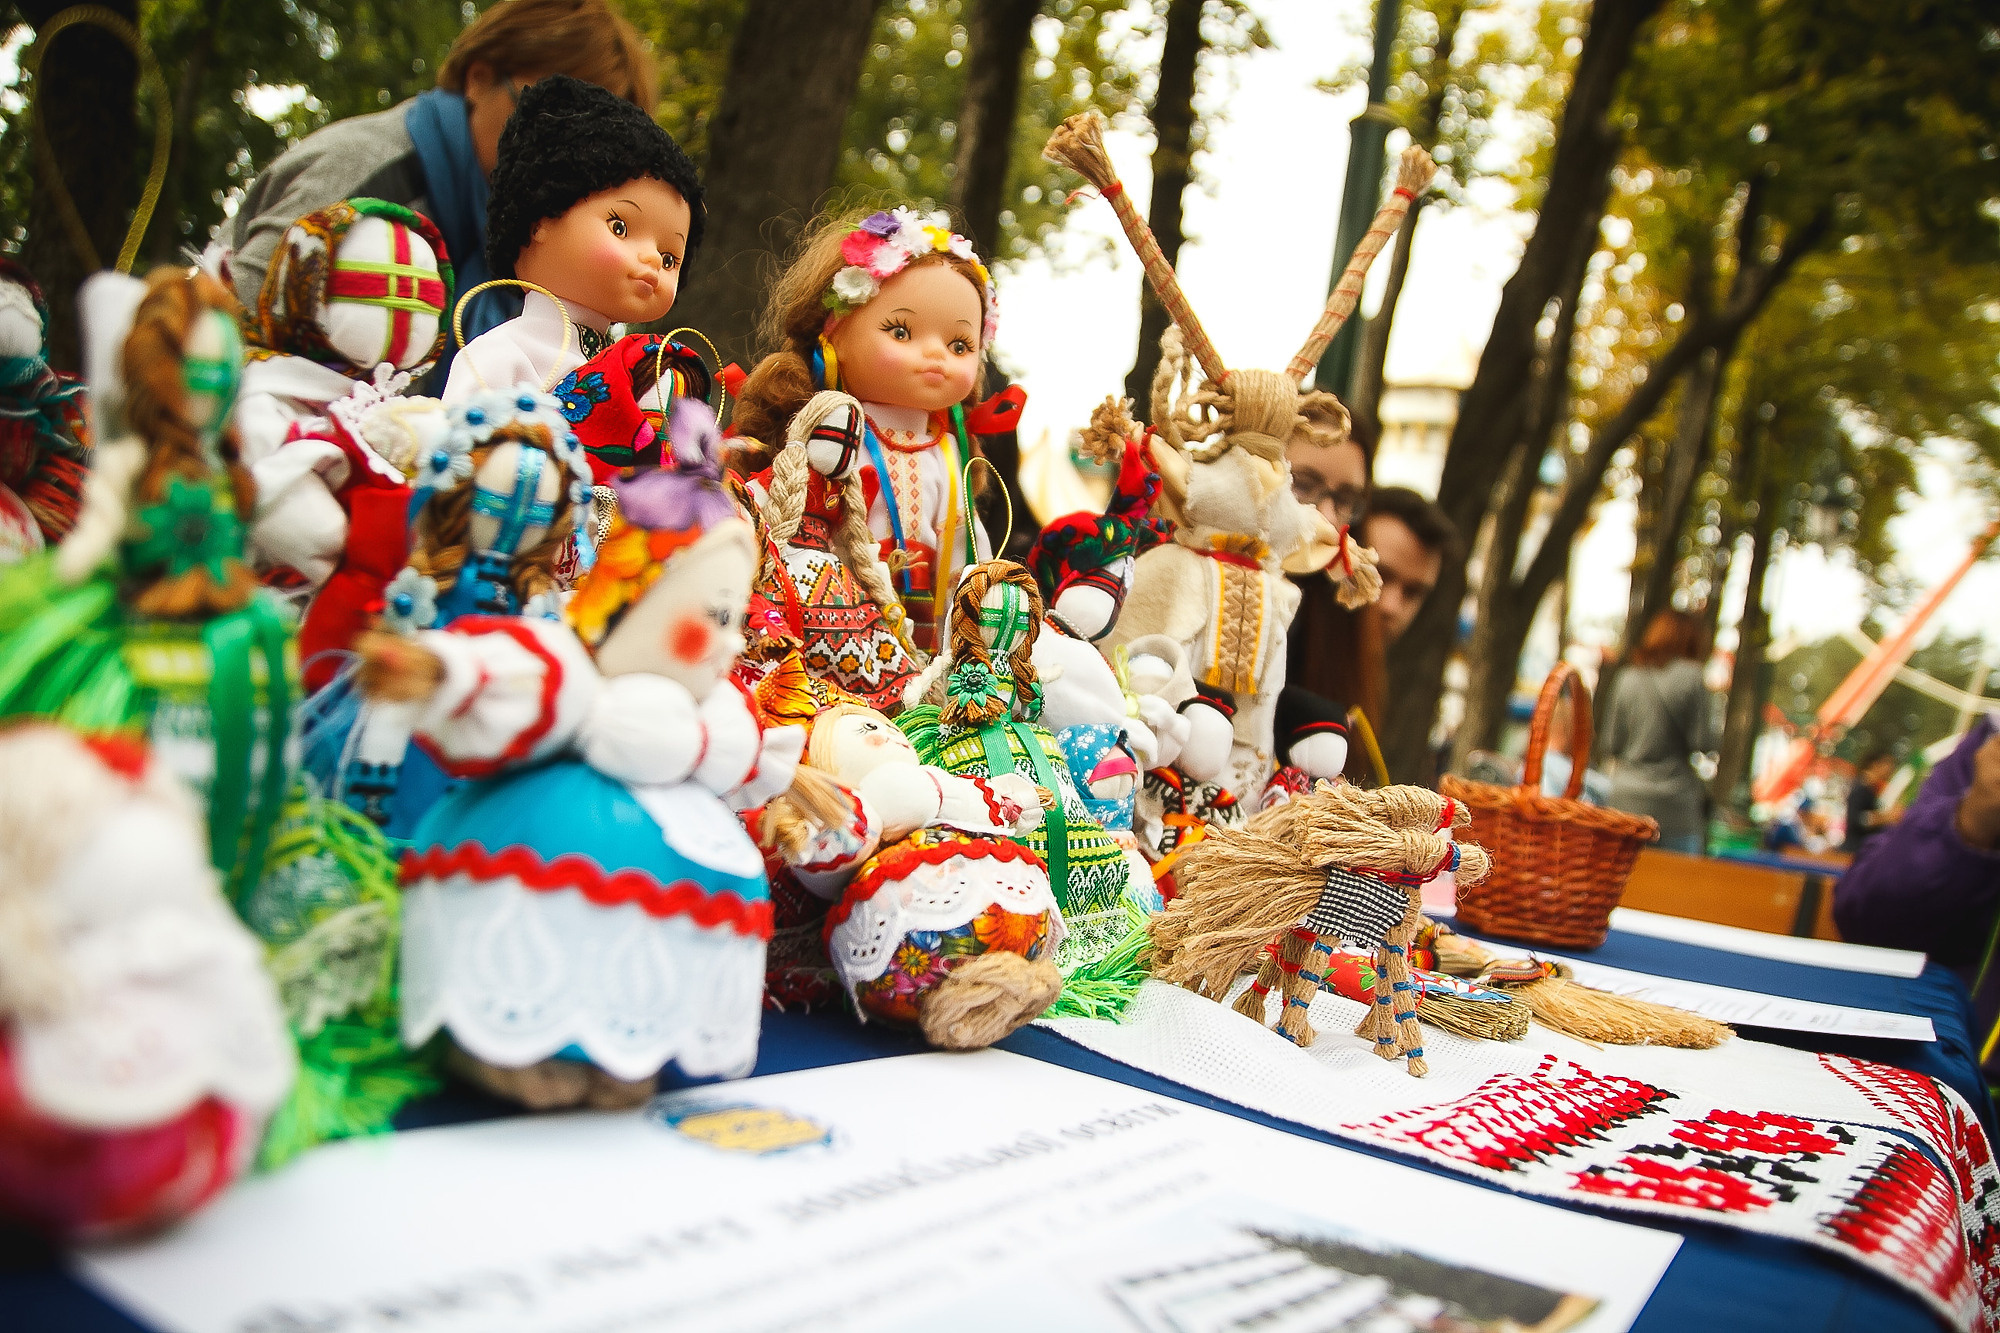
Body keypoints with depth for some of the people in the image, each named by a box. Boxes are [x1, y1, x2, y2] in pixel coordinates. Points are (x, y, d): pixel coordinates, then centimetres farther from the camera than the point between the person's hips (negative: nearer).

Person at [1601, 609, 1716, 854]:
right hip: (1674, 805, -4)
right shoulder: (1690, 678, -5)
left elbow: (1611, 745, 7)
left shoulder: (1626, 677, 7)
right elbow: (1703, 742, -6)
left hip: (1625, 800, 4)